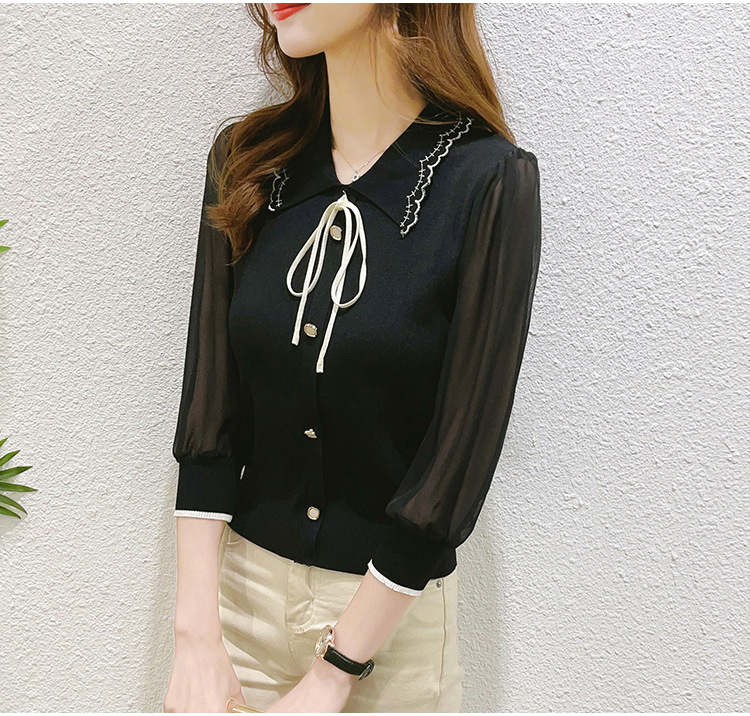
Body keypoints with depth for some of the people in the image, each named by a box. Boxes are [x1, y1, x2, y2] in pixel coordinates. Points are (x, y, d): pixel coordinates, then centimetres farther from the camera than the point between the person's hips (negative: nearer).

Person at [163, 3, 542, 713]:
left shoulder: (493, 183, -16)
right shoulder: (245, 159, -4)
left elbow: (461, 454, -16)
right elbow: (208, 405, -5)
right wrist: (196, 633, -9)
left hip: (395, 604, -3)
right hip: (243, 575, 3)